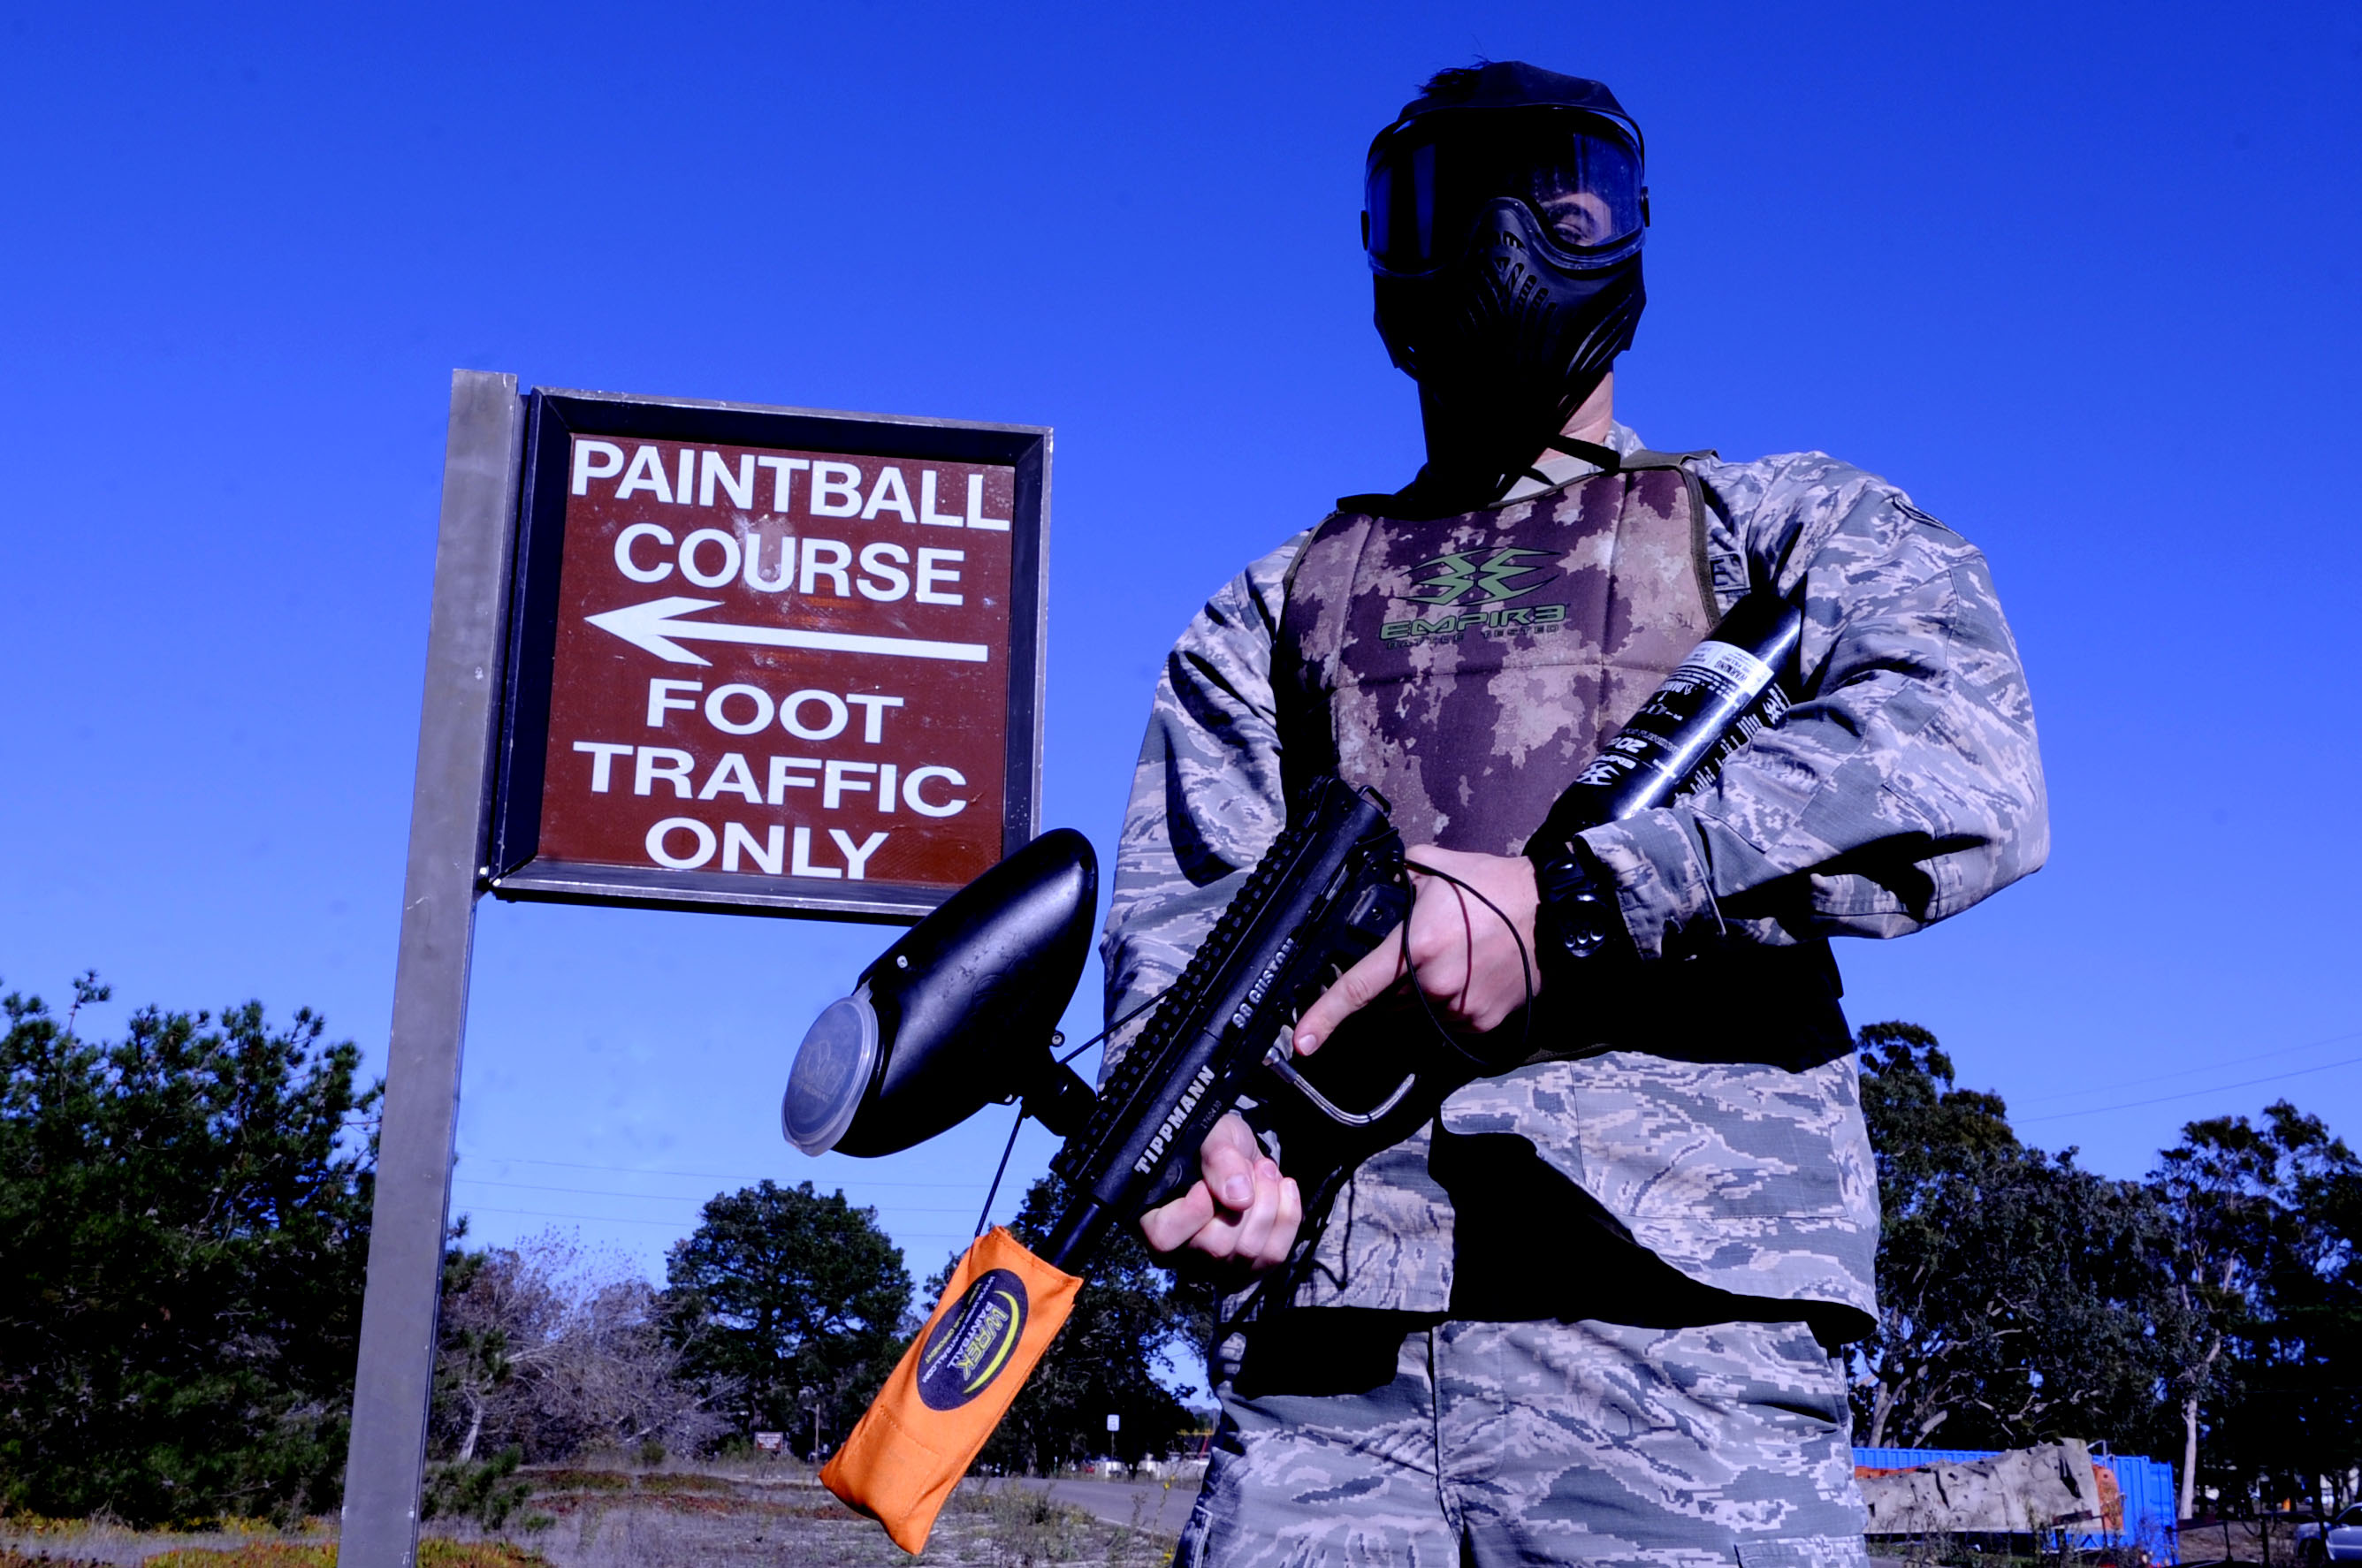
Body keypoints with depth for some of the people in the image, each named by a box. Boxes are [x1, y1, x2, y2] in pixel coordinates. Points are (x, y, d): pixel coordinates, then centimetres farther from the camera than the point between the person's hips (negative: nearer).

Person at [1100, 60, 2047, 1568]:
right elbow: (1183, 895, 10)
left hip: (1674, 1336, -2)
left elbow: (1966, 766, -6)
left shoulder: (1780, 526, 15)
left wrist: (1569, 901, -15)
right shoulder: (1278, 608, 24)